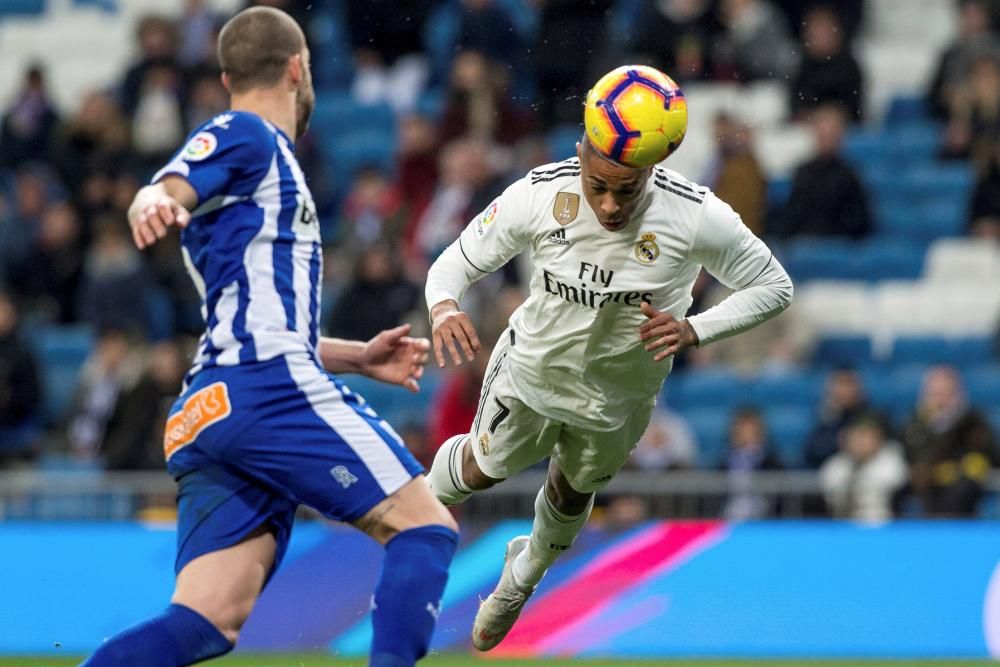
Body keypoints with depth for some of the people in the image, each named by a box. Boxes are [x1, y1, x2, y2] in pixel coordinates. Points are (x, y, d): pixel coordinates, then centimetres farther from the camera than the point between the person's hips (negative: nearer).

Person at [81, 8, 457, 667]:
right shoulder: (245, 135, 3)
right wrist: (153, 205, -41)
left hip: (209, 411, 9)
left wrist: (358, 356, 38)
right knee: (426, 527, -3)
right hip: (273, 389, -9)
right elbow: (166, 191, -19)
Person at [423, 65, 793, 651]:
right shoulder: (538, 195, -31)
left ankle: (522, 579, 60)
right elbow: (457, 261, -18)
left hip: (619, 399, 1)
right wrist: (444, 308, -42)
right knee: (483, 468, 22)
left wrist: (694, 330, -33)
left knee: (573, 491, 28)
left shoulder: (697, 216, -33)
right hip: (531, 372, -1)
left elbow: (774, 287, -18)